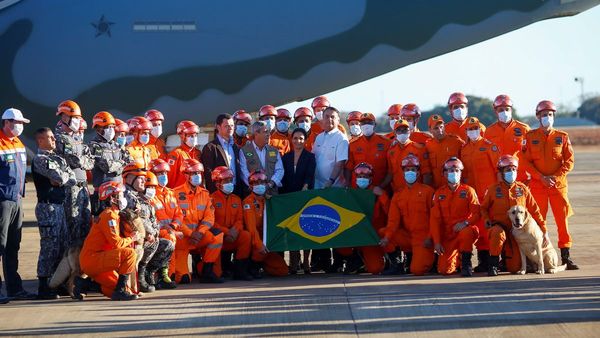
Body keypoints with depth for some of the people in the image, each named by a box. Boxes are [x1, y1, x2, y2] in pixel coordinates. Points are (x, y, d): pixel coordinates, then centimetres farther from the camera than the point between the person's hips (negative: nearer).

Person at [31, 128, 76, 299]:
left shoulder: (58, 159, 18)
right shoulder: (40, 160, -9)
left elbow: (72, 179, 10)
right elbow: (59, 177, -19)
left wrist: (59, 180, -7)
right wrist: (64, 177, 2)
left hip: (60, 205, 9)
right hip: (47, 206, -9)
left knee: (61, 246, 11)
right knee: (50, 246, -9)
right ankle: (43, 287, -6)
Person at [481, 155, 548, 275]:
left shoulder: (522, 189, 3)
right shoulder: (493, 189, 0)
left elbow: (534, 211, 6)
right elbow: (483, 208, 14)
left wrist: (544, 231, 4)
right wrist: (487, 220, -6)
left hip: (516, 230, 2)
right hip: (499, 226, -2)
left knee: (515, 268, -8)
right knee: (498, 233, -41)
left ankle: (506, 256, 29)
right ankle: (493, 263, -17)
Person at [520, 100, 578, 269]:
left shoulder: (562, 137, 6)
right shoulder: (530, 137, 5)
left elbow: (569, 160, 3)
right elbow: (526, 161, 0)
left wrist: (557, 176, -11)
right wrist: (541, 177, -11)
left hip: (559, 184, 0)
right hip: (537, 185, 0)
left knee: (562, 219, -2)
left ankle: (566, 256, 2)